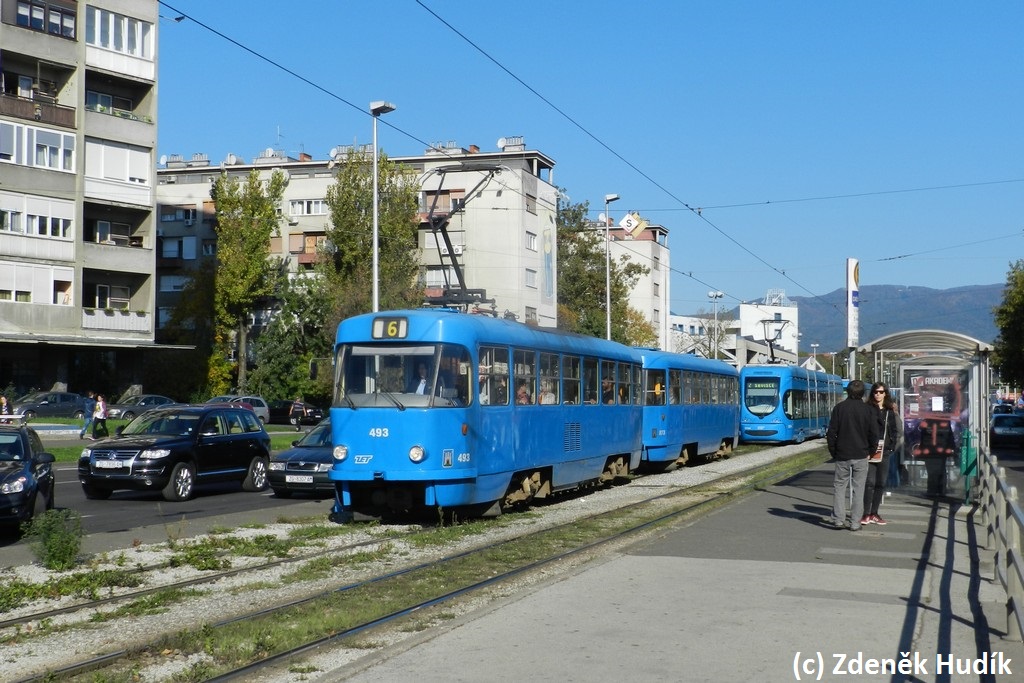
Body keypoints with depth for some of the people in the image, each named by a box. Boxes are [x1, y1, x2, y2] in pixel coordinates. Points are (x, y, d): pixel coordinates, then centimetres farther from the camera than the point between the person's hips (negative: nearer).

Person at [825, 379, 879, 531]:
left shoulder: (839, 407, -3)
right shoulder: (868, 410, -3)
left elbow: (831, 432, -3)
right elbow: (874, 434, -3)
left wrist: (833, 451, 8)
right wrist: (871, 451, 11)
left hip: (842, 455, 0)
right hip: (861, 456, 0)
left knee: (839, 486, 8)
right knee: (858, 489, 5)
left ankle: (838, 519, 0)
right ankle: (855, 523, 4)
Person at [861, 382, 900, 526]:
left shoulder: (891, 411, 11)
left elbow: (896, 430, 14)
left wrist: (893, 445, 2)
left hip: (885, 451, 4)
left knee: (881, 483, 7)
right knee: (870, 482, -8)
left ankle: (874, 514, 15)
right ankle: (866, 514, -4)